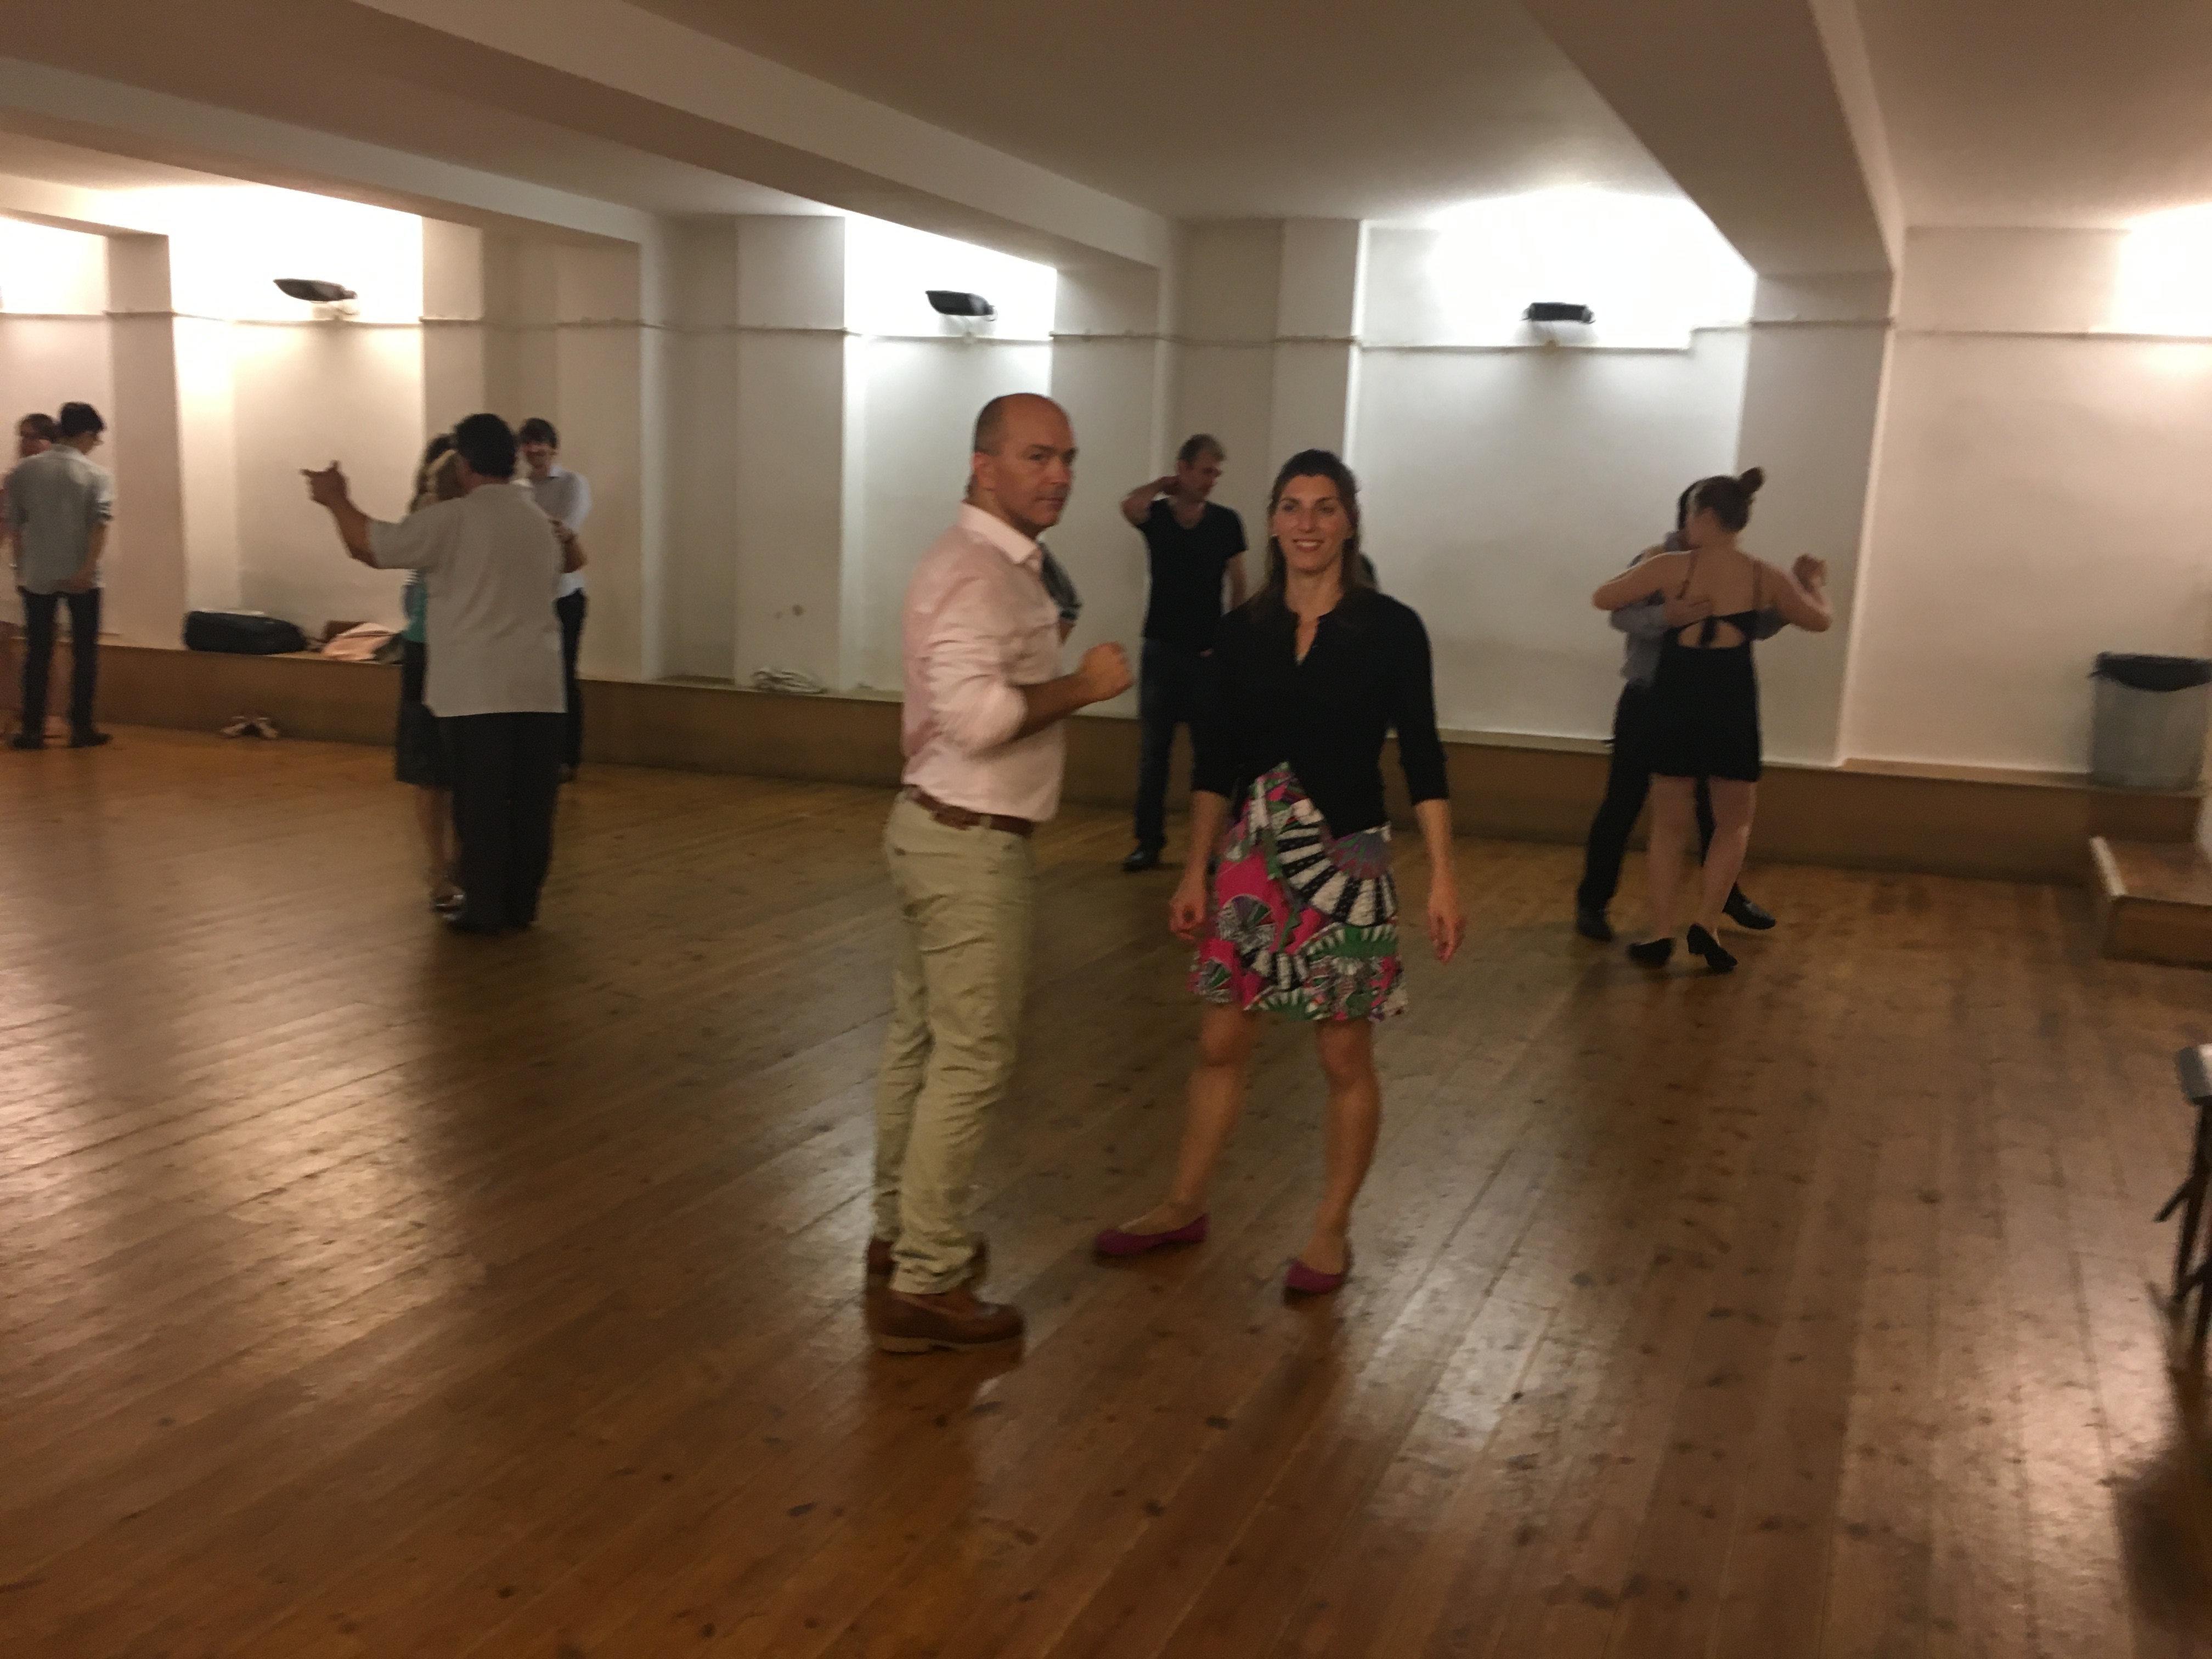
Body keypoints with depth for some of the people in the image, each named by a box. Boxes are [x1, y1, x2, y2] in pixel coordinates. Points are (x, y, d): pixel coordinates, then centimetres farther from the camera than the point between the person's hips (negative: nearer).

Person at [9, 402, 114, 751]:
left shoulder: (24, 471, 4)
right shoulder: (97, 476, -3)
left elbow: (14, 525, 6)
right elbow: (101, 523, -16)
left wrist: (21, 569, 15)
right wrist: (88, 568, -21)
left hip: (36, 577, 2)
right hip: (81, 579, -2)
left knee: (37, 654, 7)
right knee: (85, 653, 6)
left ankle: (33, 729, 7)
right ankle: (81, 728, 6)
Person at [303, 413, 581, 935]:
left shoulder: (452, 520, -7)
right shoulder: (541, 521, 12)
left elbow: (371, 545, -4)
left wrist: (337, 500, 12)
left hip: (477, 688, -5)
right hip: (539, 684, 5)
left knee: (480, 803, 3)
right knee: (532, 803, 8)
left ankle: (485, 909, 8)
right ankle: (521, 904, 16)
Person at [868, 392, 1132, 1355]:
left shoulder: (994, 563, 14)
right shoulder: (976, 573, -20)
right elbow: (977, 713, -31)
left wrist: (1046, 651, 11)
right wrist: (1082, 685, -20)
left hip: (937, 830, 11)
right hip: (969, 844, -11)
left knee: (922, 1040, 18)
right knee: (972, 1059, -5)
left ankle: (901, 1232, 32)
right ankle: (924, 1287, 3)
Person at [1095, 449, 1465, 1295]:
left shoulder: (1389, 630, -6)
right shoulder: (1242, 632, 3)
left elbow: (1422, 759, -6)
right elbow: (1215, 761, 7)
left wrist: (1443, 878, -10)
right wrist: (1194, 870, 7)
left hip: (1347, 861, -3)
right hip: (1251, 857, 3)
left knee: (1344, 1057, 7)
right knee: (1220, 1043, 12)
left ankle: (1332, 1231, 24)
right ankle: (1183, 1207, 29)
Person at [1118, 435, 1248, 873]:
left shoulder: (1226, 522, 1)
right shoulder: (1156, 515, 1)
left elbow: (1238, 586, 4)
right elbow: (1130, 505, -23)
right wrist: (1165, 484, -5)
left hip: (1208, 651, -1)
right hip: (1162, 647, 1)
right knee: (1154, 750, 4)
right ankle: (1149, 842, 10)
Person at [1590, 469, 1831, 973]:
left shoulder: (1670, 567, -8)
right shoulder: (1766, 577, 0)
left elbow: (1602, 599, -1)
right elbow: (1818, 620, 14)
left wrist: (1635, 571, 18)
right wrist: (1815, 582, 34)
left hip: (1676, 700, 0)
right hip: (1732, 703, 1)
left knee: (1670, 825, 11)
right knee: (1733, 823, 16)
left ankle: (1661, 935, 8)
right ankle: (1707, 925, 2)